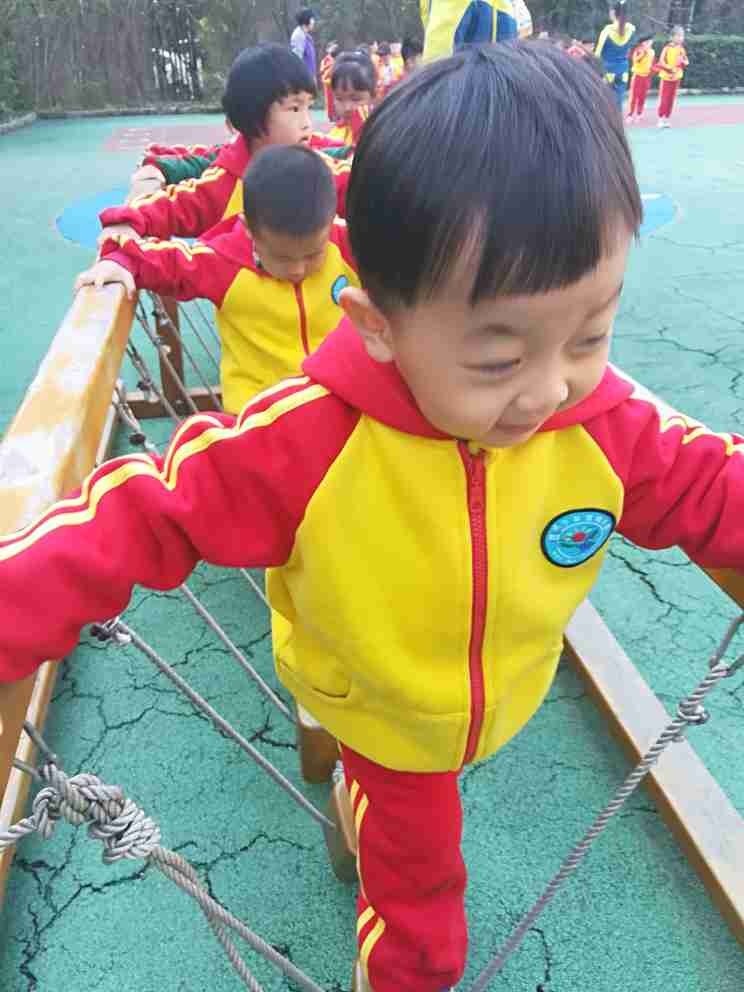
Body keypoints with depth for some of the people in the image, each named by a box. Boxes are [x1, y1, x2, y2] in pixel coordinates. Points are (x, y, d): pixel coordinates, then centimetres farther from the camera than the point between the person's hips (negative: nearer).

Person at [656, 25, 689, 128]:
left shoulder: (682, 49, 5)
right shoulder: (667, 48, -9)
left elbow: (687, 62, 8)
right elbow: (661, 61, -17)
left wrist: (683, 62, -14)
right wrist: (669, 68, -28)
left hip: (677, 77, 5)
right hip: (666, 76, -4)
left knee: (672, 99, 6)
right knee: (663, 98, -5)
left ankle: (667, 118, 12)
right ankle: (661, 118, 2)